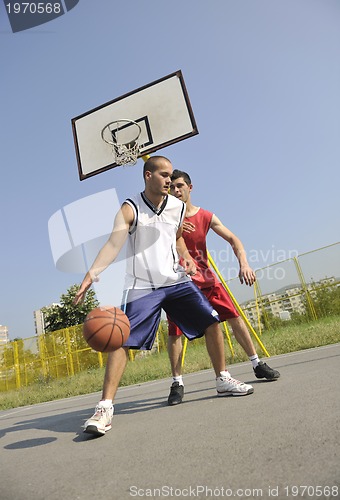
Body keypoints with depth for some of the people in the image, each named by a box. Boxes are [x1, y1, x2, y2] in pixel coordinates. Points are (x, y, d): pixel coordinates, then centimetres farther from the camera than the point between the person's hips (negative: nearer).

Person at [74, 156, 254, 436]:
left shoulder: (179, 207, 6)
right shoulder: (130, 209, -9)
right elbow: (113, 244, -24)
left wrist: (187, 257, 4)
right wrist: (92, 273, -41)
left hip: (176, 280, 5)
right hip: (142, 287, -4)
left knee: (212, 322, 2)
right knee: (122, 342, -13)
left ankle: (223, 381, 22)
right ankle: (105, 407, -1)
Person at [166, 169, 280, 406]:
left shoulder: (206, 216, 1)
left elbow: (232, 238, -5)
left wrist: (244, 264, -22)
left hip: (205, 277, 3)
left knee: (235, 317, 4)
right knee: (175, 331, -6)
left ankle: (257, 364, 21)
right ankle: (177, 383, 8)